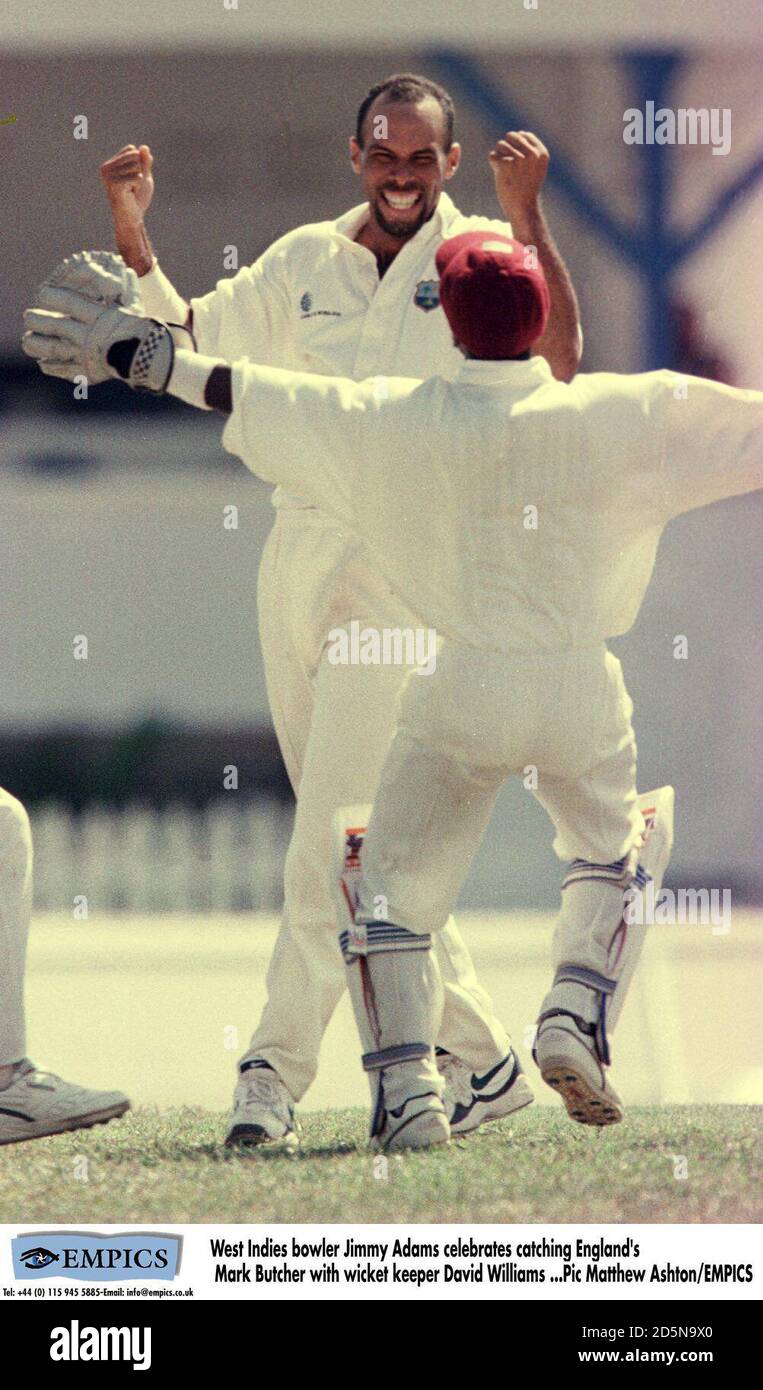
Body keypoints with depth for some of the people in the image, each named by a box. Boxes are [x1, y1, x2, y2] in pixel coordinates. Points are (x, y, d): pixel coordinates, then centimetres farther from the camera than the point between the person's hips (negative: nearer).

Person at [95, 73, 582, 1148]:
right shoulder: (304, 264, 13)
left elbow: (559, 361, -19)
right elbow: (184, 345, 19)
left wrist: (527, 213, -27)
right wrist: (133, 239, 5)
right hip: (298, 560, 6)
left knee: (337, 827, -13)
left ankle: (277, 1070, -11)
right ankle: (480, 1062, 16)